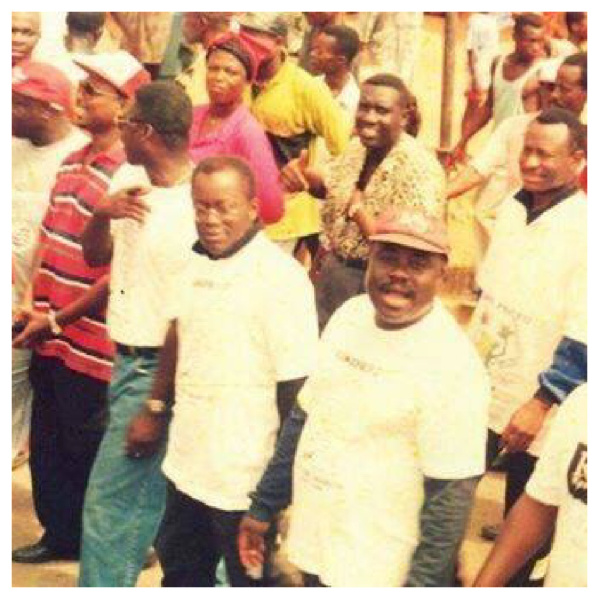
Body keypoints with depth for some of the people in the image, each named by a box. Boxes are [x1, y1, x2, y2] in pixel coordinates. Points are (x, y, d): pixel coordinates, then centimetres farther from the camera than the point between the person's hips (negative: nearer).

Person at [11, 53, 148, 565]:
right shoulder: (72, 163, 8)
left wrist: (58, 320, -14)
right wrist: (32, 305, 5)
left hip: (91, 342, -7)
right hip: (51, 338, 7)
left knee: (88, 451, 7)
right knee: (47, 445, 18)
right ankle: (61, 535, 35)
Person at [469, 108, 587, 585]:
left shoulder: (583, 229, -18)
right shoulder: (512, 208, 3)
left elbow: (583, 338, -20)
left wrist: (542, 403, -21)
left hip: (535, 408, -6)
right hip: (480, 389, 6)